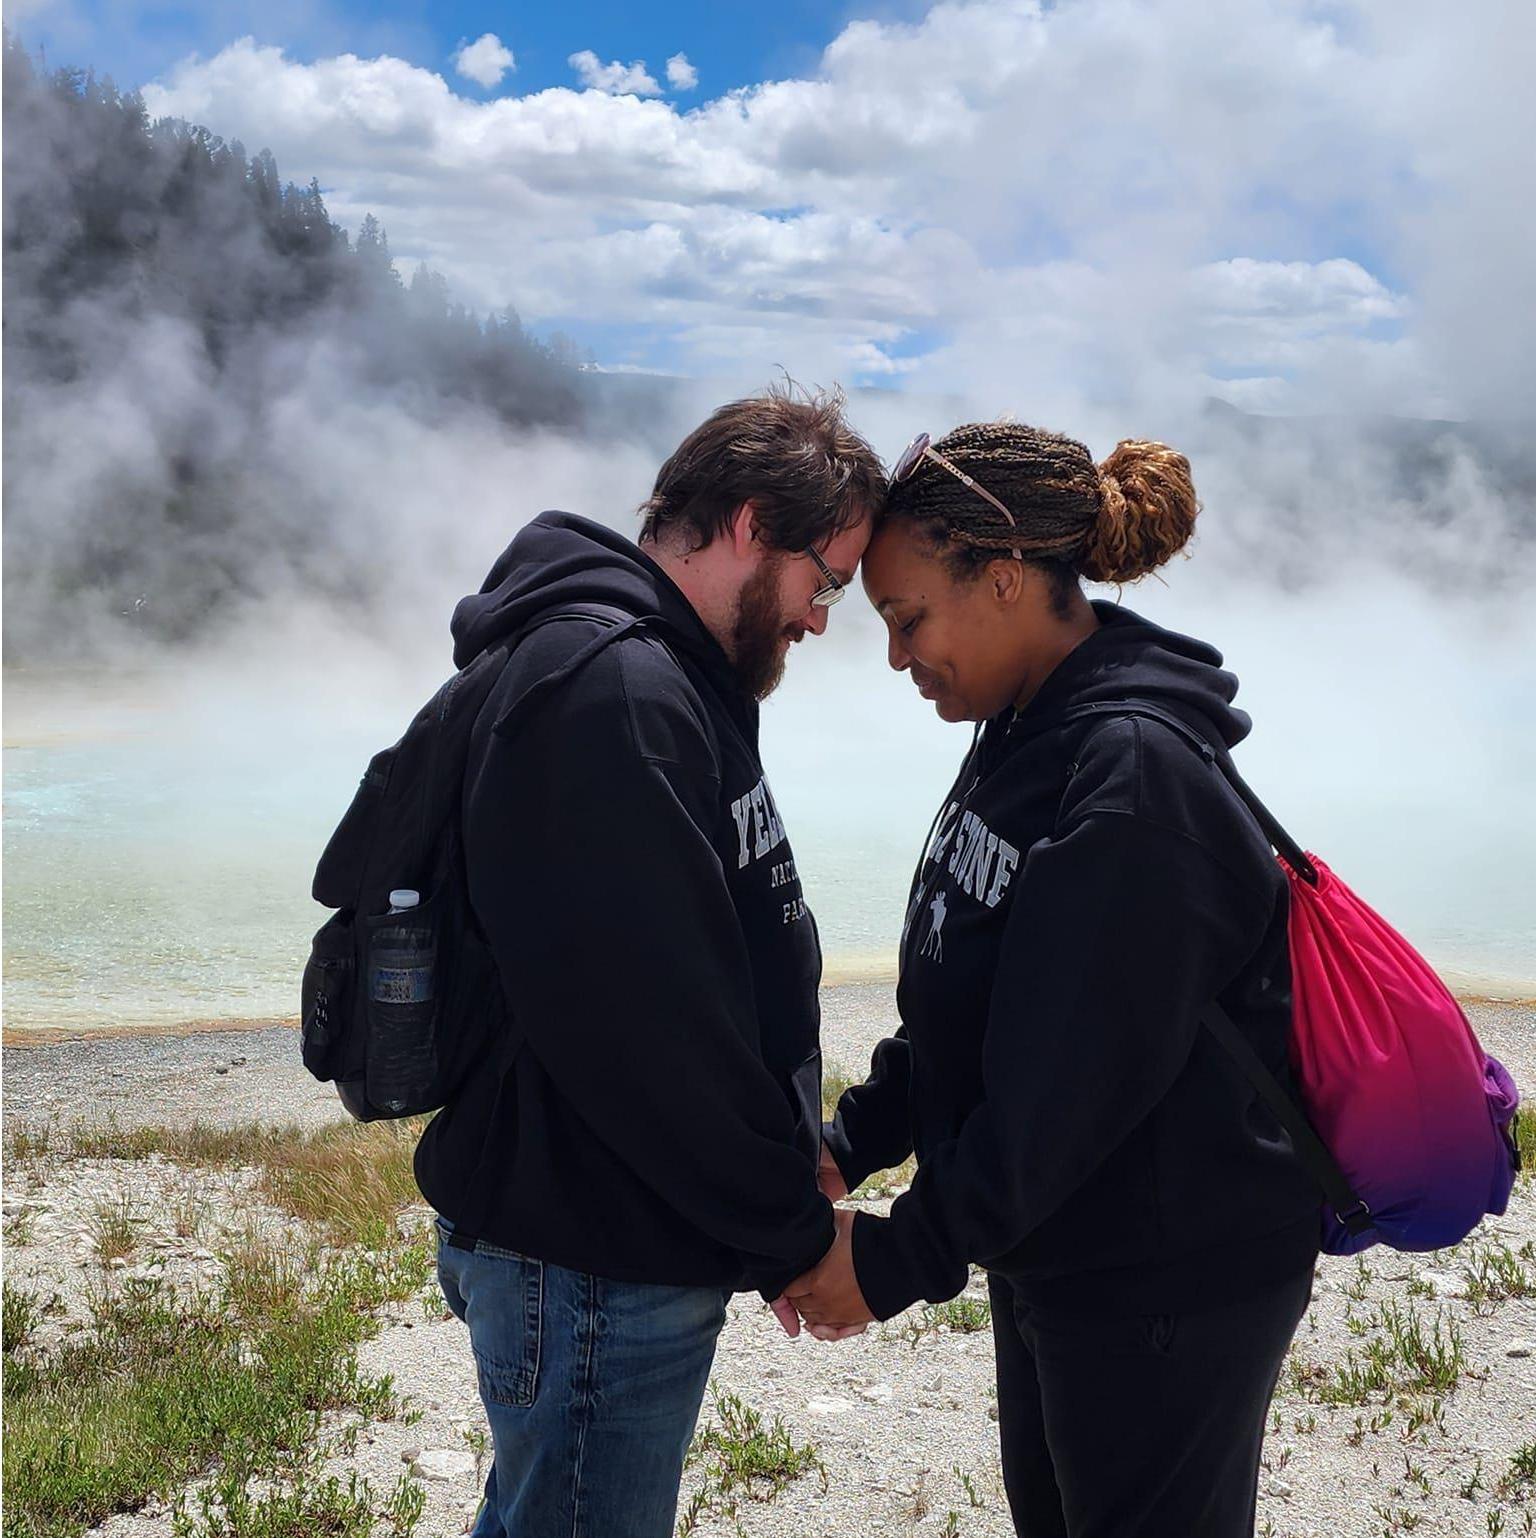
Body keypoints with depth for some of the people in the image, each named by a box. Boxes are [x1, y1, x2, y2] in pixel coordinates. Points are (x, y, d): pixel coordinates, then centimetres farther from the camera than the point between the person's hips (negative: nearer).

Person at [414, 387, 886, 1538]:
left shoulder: (668, 678, 12)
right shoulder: (611, 689, -22)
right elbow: (646, 1026, -26)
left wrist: (789, 1175, 11)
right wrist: (790, 1235, -15)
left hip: (629, 1237, 10)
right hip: (592, 1265, -10)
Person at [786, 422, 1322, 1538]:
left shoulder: (1138, 782, -26)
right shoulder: (1023, 739, 3)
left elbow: (1070, 1079, -27)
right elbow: (955, 1012, 10)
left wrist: (897, 1258, -18)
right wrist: (850, 1144, 1)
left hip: (1171, 1288, -9)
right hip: (1049, 1257, 9)